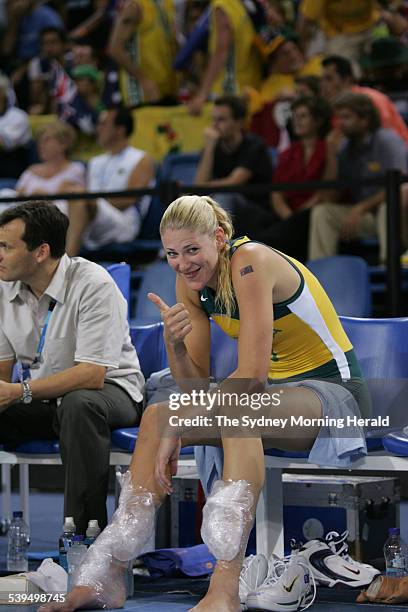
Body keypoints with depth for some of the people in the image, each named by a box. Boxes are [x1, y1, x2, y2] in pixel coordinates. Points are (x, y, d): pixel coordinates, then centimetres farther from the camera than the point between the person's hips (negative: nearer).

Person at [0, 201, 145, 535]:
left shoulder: (92, 284, -21)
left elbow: (92, 374, -27)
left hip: (110, 389, -6)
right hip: (40, 399, 6)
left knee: (79, 403, -39)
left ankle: (84, 531, -33)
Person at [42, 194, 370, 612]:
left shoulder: (251, 262, -22)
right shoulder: (191, 281, 2)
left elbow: (251, 377, -26)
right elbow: (197, 385, 2)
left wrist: (177, 426, -24)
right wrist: (174, 344, -19)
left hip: (335, 393, -8)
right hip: (275, 392, 8)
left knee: (239, 413, -37)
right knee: (157, 417, -10)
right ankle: (106, 577, -13)